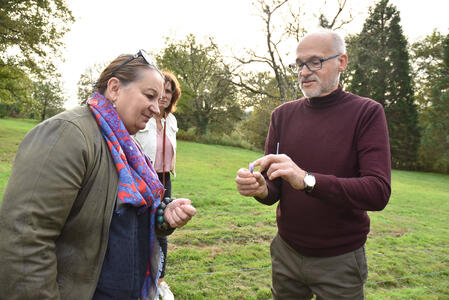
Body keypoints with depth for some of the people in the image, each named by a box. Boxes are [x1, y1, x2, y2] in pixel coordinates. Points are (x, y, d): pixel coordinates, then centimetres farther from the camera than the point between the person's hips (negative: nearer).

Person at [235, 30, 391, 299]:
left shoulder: (367, 113, -11)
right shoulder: (283, 115, 0)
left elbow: (379, 192, -22)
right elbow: (274, 190, -1)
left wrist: (306, 180, -34)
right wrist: (261, 188, -24)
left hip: (340, 260, -3)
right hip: (286, 252, 4)